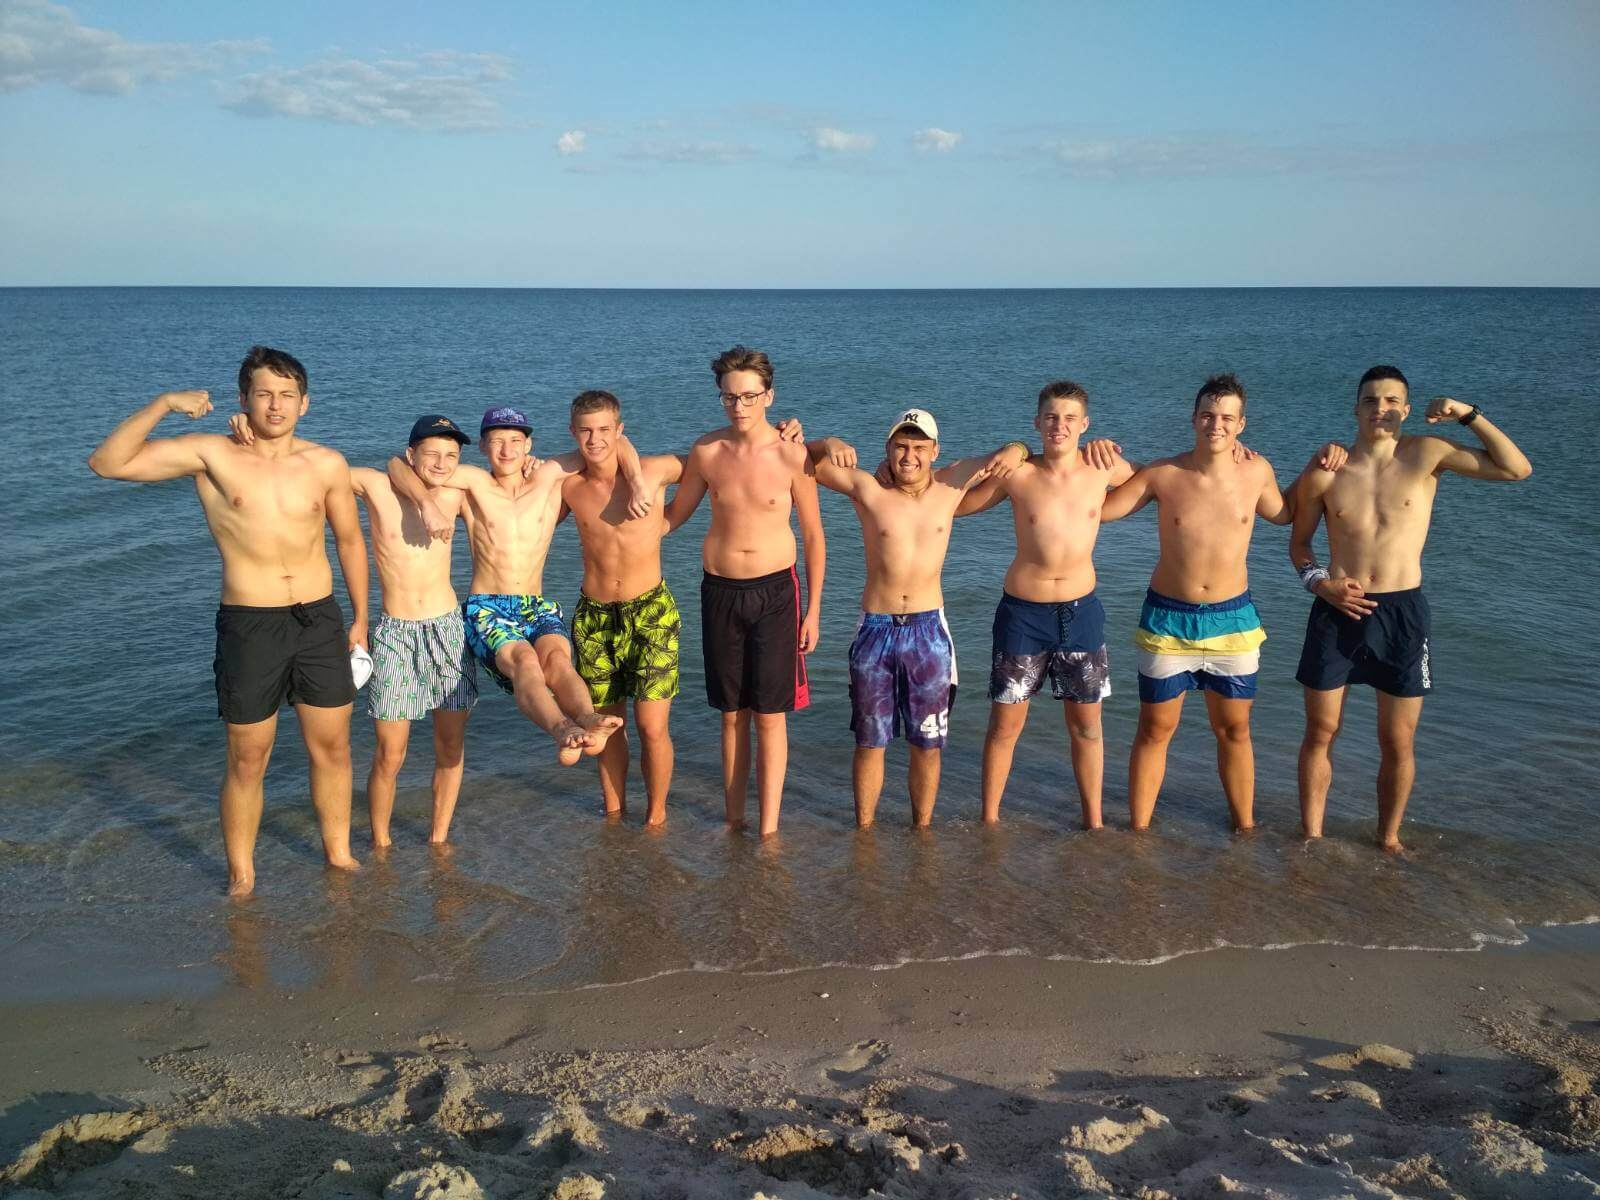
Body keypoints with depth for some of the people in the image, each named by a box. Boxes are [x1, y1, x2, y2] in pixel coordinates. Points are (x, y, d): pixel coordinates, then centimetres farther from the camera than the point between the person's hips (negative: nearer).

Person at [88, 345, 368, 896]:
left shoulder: (327, 464, 0)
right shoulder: (211, 454, -6)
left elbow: (349, 539, 13)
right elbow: (107, 462, -12)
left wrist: (360, 618, 15)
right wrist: (163, 404, -20)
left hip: (321, 621, 2)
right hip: (249, 625, -2)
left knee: (332, 749, 13)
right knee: (247, 763, 8)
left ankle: (338, 852, 33)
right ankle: (241, 875, 26)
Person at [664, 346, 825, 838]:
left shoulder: (792, 455, -9)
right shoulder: (706, 451, -2)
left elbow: (813, 536, -2)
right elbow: (673, 515, 14)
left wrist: (813, 609, -1)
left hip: (775, 591, -3)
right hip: (720, 590, 3)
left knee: (770, 717, 1)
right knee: (732, 714, 12)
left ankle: (769, 829, 9)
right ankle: (733, 819, 23)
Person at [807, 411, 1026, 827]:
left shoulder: (951, 484, 1)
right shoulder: (868, 490, -5)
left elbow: (1014, 453, 14)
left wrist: (1014, 450, -9)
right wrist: (829, 444, -22)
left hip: (929, 630, 1)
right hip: (875, 629, -1)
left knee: (927, 744, 9)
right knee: (869, 741, 8)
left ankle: (922, 828, 25)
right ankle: (863, 829, 23)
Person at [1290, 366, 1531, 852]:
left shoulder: (1426, 454, -2)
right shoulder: (1326, 472, 0)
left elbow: (1517, 469, -5)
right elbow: (1299, 542, 11)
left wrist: (1469, 414, -11)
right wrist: (1319, 582, -8)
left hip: (1402, 613, 0)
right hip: (1338, 610, 1)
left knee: (1398, 744, 9)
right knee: (1320, 733, 8)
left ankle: (1388, 839, 28)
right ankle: (1311, 837, 23)